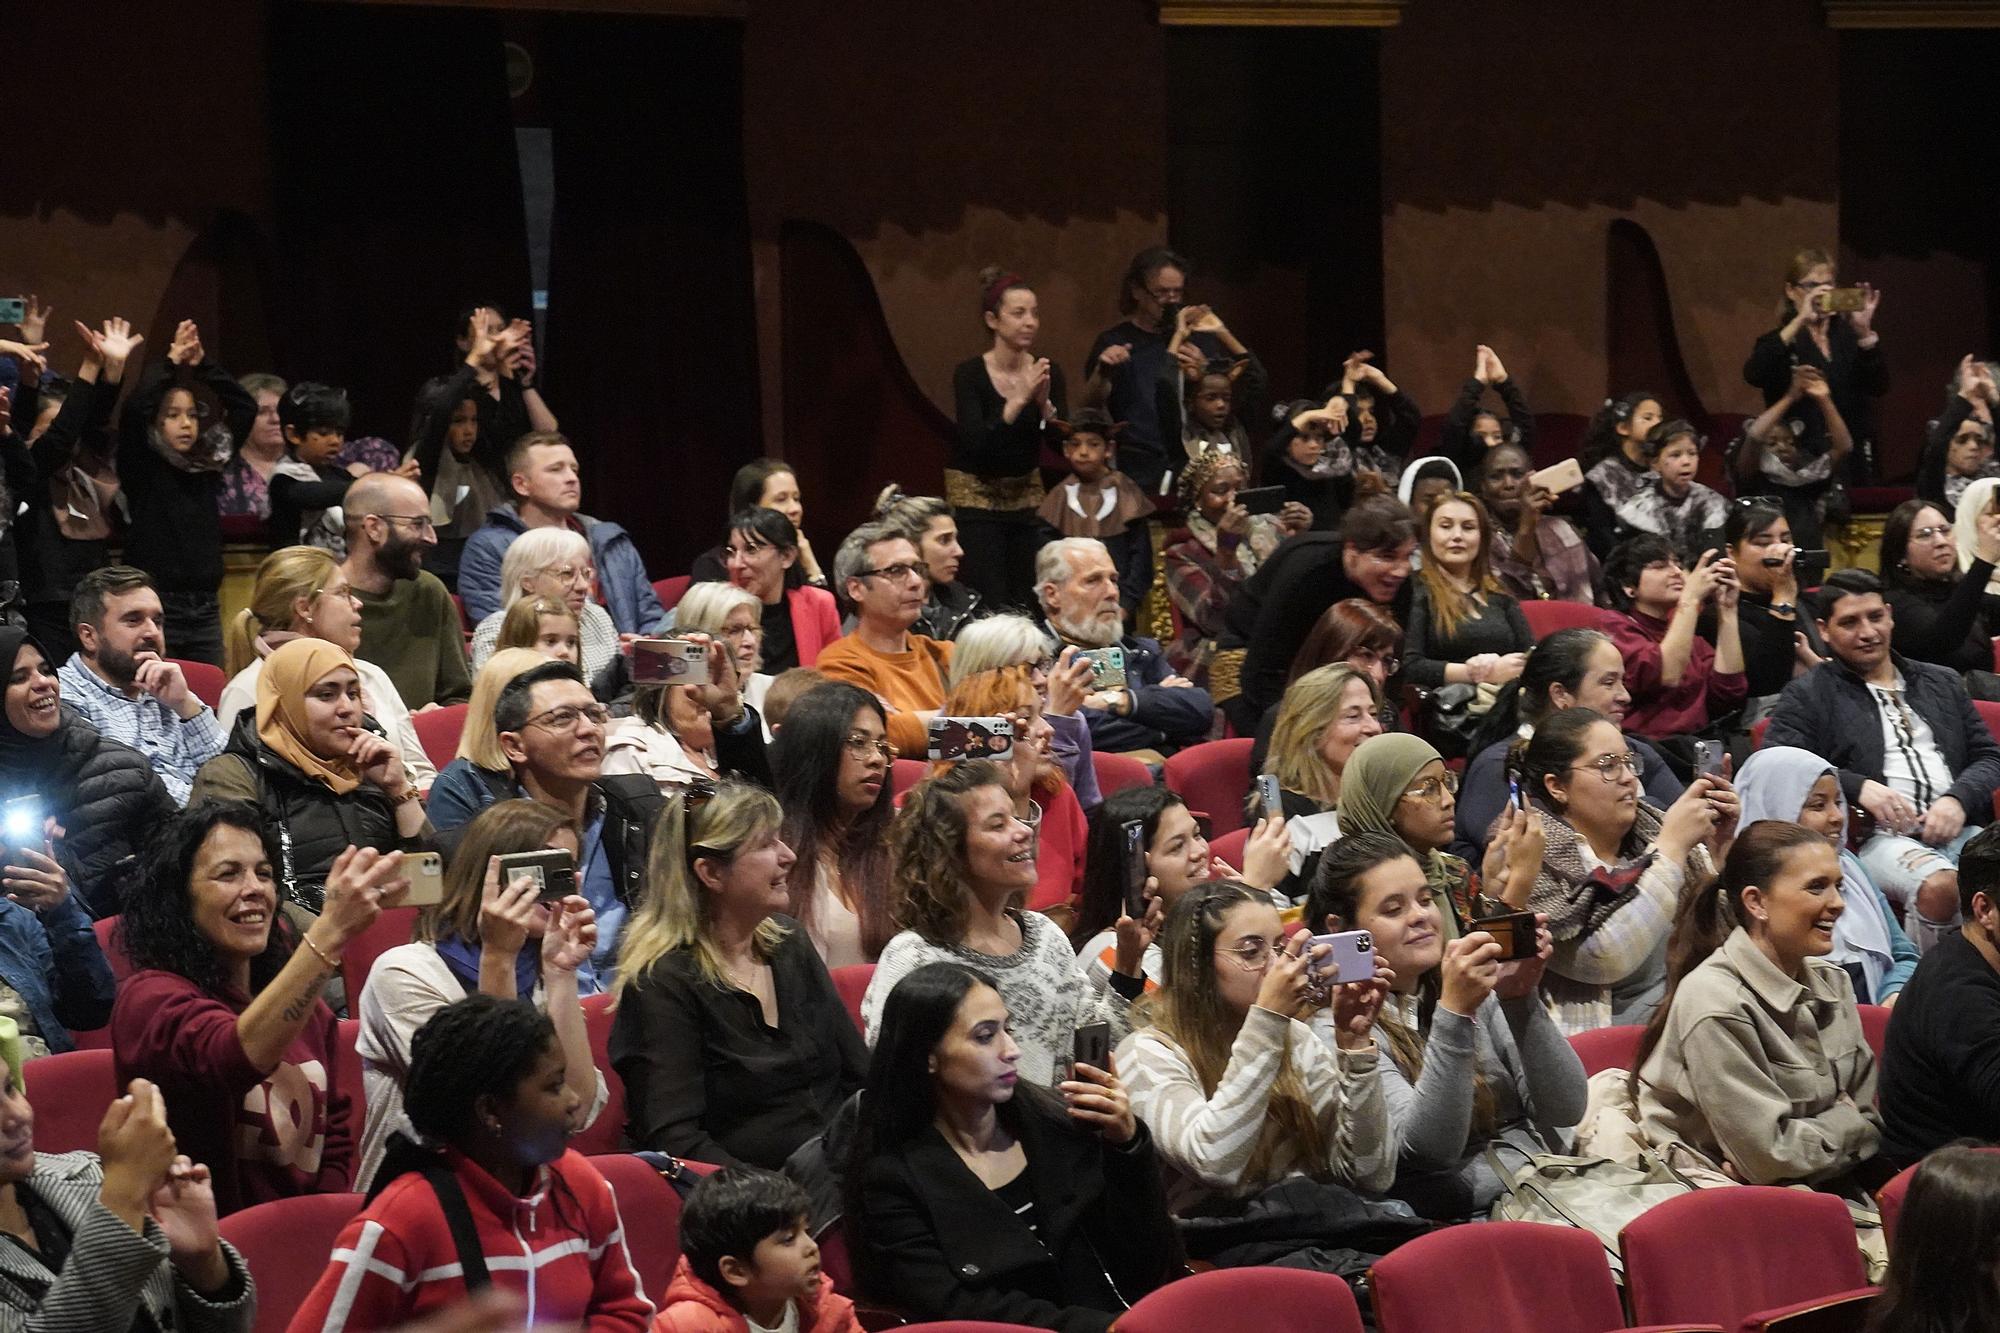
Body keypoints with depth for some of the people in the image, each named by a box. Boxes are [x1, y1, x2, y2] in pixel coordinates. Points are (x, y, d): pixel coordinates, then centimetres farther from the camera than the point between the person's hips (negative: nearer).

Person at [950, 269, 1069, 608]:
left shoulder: (1047, 373, -3)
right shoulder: (970, 374, -15)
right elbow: (976, 443, -25)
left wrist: (1045, 404, -23)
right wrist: (1018, 400, -30)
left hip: (1026, 494, 4)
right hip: (976, 493, -4)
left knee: (1028, 602, 1)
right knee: (989, 605, -13)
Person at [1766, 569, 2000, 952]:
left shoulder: (1942, 683, 28)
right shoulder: (1807, 696, 15)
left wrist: (1959, 799, -1)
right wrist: (1857, 787, -12)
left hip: (1957, 829, 4)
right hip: (1877, 835, -4)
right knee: (1940, 884, -37)